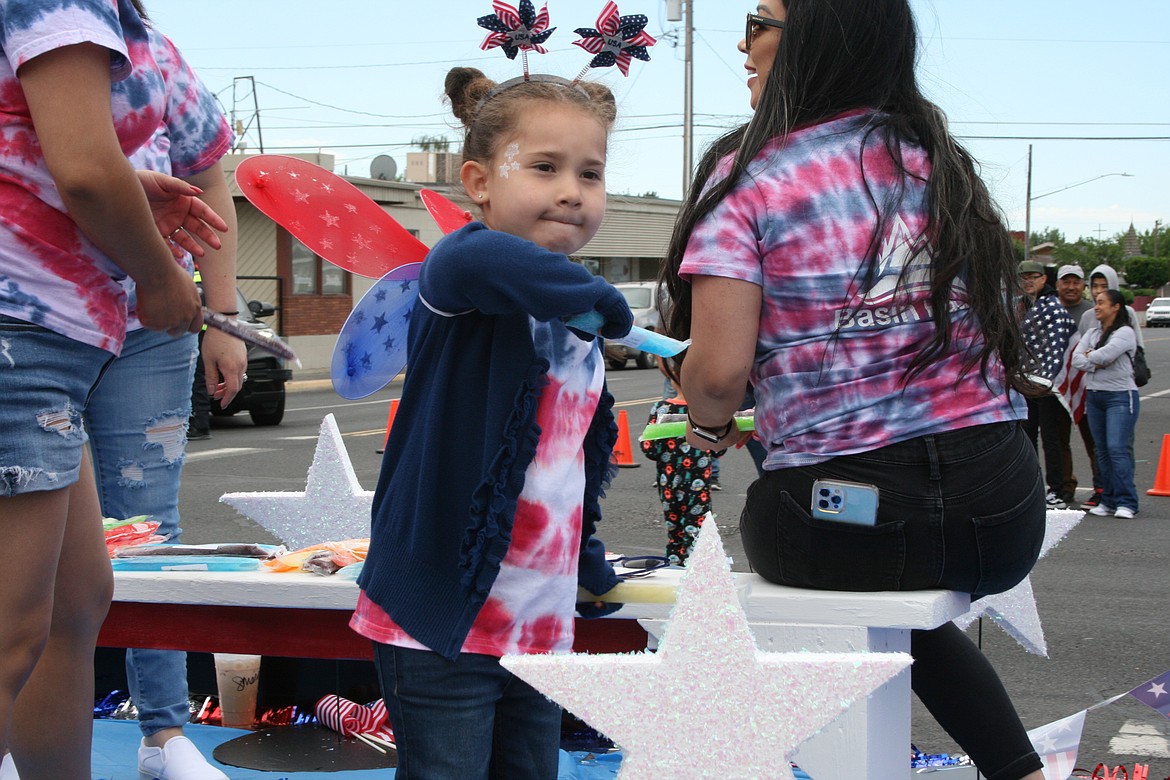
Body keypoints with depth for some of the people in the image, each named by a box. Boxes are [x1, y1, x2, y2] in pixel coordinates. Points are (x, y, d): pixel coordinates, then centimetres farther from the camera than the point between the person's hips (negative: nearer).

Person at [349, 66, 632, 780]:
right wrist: (601, 298, -24)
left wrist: (590, 562, 27)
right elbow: (485, 262, -39)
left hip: (542, 624, 8)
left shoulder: (580, 321, 13)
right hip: (442, 620, -7)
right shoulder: (459, 269, -11)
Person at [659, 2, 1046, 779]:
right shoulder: (943, 158, 11)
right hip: (1005, 513, 5)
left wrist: (708, 424, 9)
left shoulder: (749, 175, -5)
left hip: (839, 519, -4)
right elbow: (997, 320, 14)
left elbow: (721, 368, -13)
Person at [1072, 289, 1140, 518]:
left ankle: (1126, 502, -10)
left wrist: (1089, 357, -1)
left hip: (1120, 396, -7)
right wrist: (1096, 363, -13)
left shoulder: (1125, 332, -6)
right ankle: (1108, 500, 11)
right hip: (1094, 395, 7)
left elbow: (1105, 354, -20)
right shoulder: (1092, 333, 15)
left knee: (1117, 448, -13)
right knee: (1102, 451, 6)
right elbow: (1076, 358, 3)